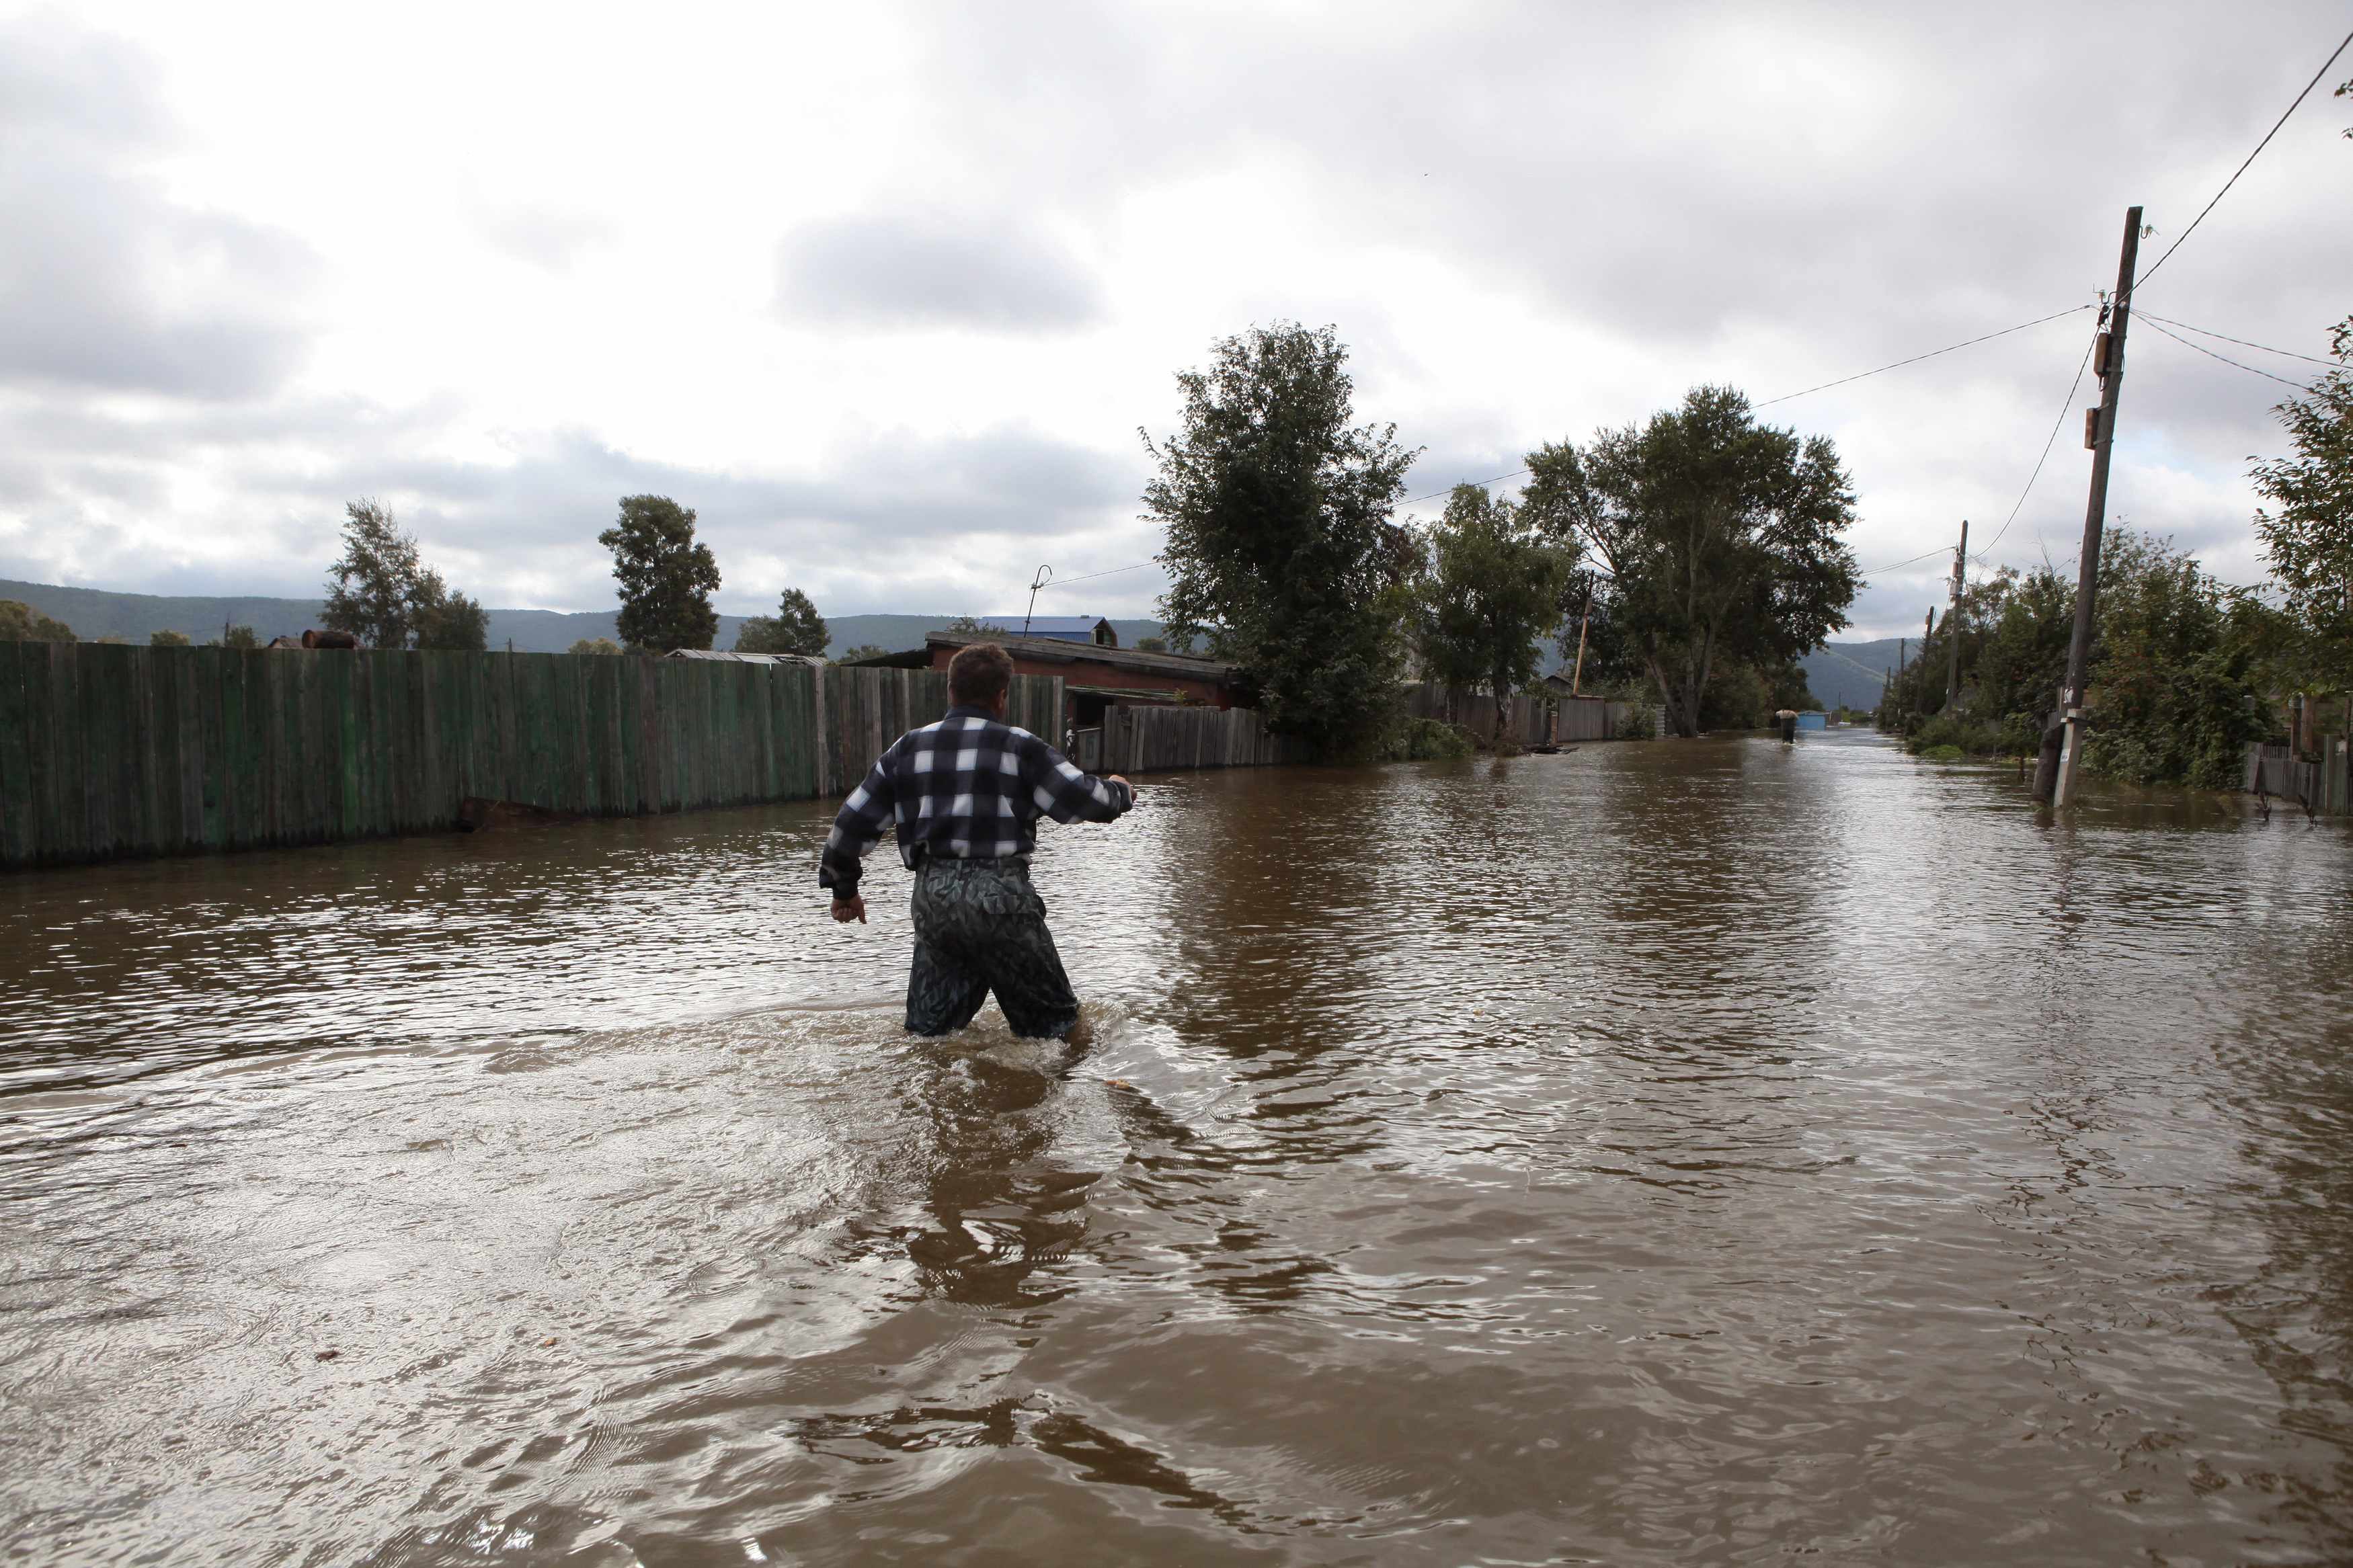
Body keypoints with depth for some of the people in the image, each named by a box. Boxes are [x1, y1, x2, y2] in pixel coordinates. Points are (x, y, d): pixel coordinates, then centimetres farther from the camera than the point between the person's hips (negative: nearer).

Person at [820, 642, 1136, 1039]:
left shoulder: (908, 748, 12)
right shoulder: (1019, 746, 0)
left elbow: (852, 822, 12)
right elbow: (1086, 800, -4)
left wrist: (843, 889, 25)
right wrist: (1120, 791, 18)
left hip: (932, 897, 4)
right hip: (1001, 897, -4)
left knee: (929, 1029, 16)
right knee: (1053, 1023, 6)